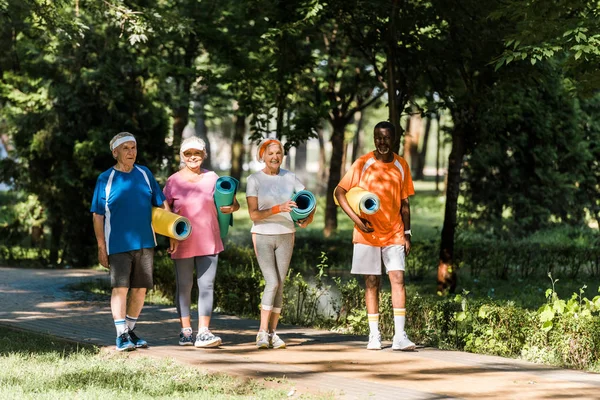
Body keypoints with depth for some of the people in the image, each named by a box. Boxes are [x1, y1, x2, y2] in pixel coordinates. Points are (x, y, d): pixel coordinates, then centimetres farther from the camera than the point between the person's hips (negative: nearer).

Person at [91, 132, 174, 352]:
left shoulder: (145, 174, 9)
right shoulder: (105, 179, -1)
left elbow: (161, 203, 15)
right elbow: (97, 216, -1)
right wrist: (101, 247, -5)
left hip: (145, 242, 4)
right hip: (118, 245, -4)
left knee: (140, 288, 6)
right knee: (120, 288, -11)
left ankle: (130, 331, 20)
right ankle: (121, 336, -7)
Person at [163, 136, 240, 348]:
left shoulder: (212, 178, 6)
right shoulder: (173, 181, 0)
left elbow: (234, 203, 9)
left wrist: (231, 208, -13)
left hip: (208, 241, 1)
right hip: (183, 243, -1)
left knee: (207, 285, -3)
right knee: (184, 287, 6)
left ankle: (203, 333, -3)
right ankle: (186, 331, 14)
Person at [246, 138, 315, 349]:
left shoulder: (289, 177, 2)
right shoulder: (254, 179, -8)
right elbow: (253, 214, -14)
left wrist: (308, 218, -18)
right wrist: (278, 209, -28)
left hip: (286, 236, 3)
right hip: (262, 236, -3)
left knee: (279, 284, 3)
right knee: (272, 283, -13)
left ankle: (272, 332, 9)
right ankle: (262, 332, -6)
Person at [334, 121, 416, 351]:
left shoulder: (401, 165, 5)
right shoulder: (363, 164, -4)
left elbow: (404, 202, 11)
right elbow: (339, 192, -3)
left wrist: (407, 233, 5)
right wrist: (356, 219, -12)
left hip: (394, 234, 2)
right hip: (367, 235, -1)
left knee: (398, 278, -10)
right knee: (372, 282, 3)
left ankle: (400, 336, -12)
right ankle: (374, 335, 10)